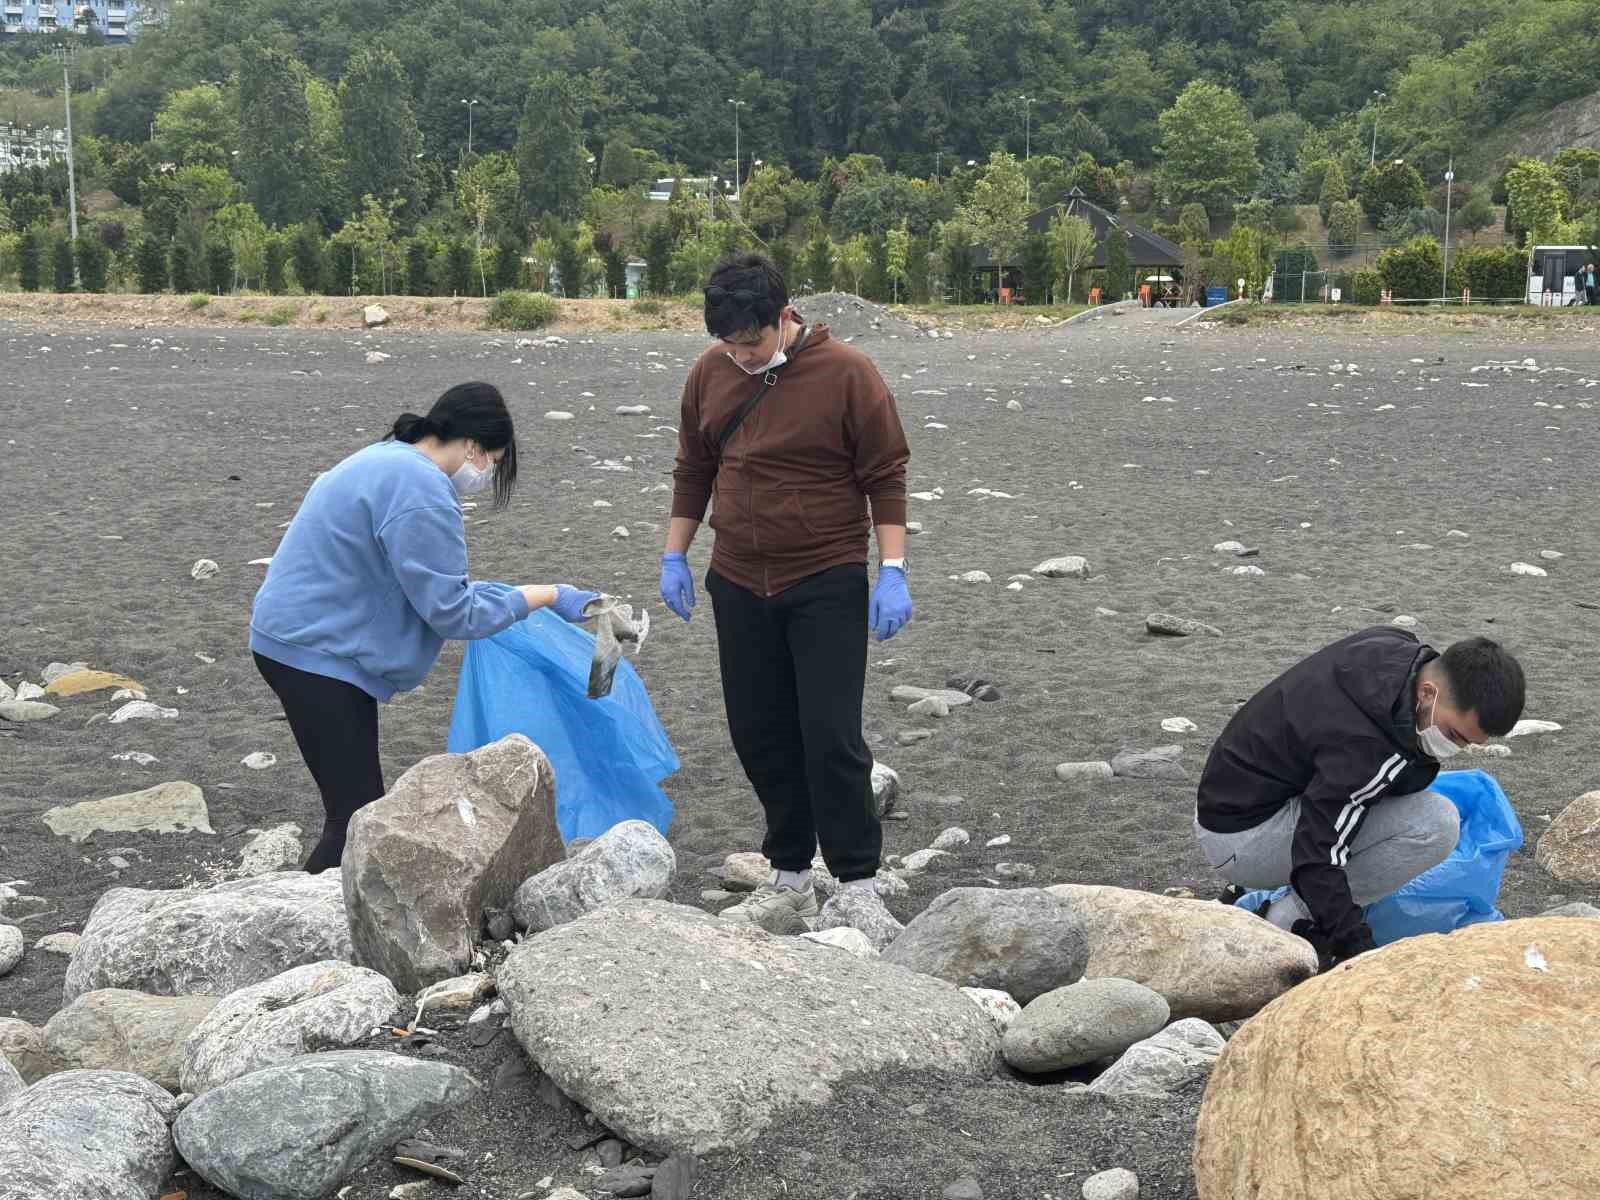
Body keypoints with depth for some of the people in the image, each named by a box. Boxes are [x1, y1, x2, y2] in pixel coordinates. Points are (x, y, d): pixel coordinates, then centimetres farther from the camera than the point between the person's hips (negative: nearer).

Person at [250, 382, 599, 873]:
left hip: (300, 639, 11)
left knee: (361, 810, 14)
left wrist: (480, 593, 25)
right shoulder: (421, 494, -20)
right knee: (357, 817, -10)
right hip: (317, 654, -11)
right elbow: (452, 612, -17)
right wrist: (547, 596, -10)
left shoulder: (387, 460, 14)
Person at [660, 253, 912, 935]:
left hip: (827, 584, -5)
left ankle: (857, 887, 3)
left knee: (832, 738, -8)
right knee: (759, 738, 9)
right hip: (738, 585, 5)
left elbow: (885, 476, -6)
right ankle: (789, 880, 21)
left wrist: (892, 571, -12)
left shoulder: (847, 374, -10)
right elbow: (693, 470, 16)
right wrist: (674, 556, 13)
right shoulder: (710, 374, 4)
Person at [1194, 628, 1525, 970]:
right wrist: (1359, 949, -32)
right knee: (1436, 825, -21)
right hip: (1242, 838, -10)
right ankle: (1287, 926, -10)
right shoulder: (1365, 746, -32)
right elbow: (1317, 857, -30)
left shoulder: (1399, 648, -5)